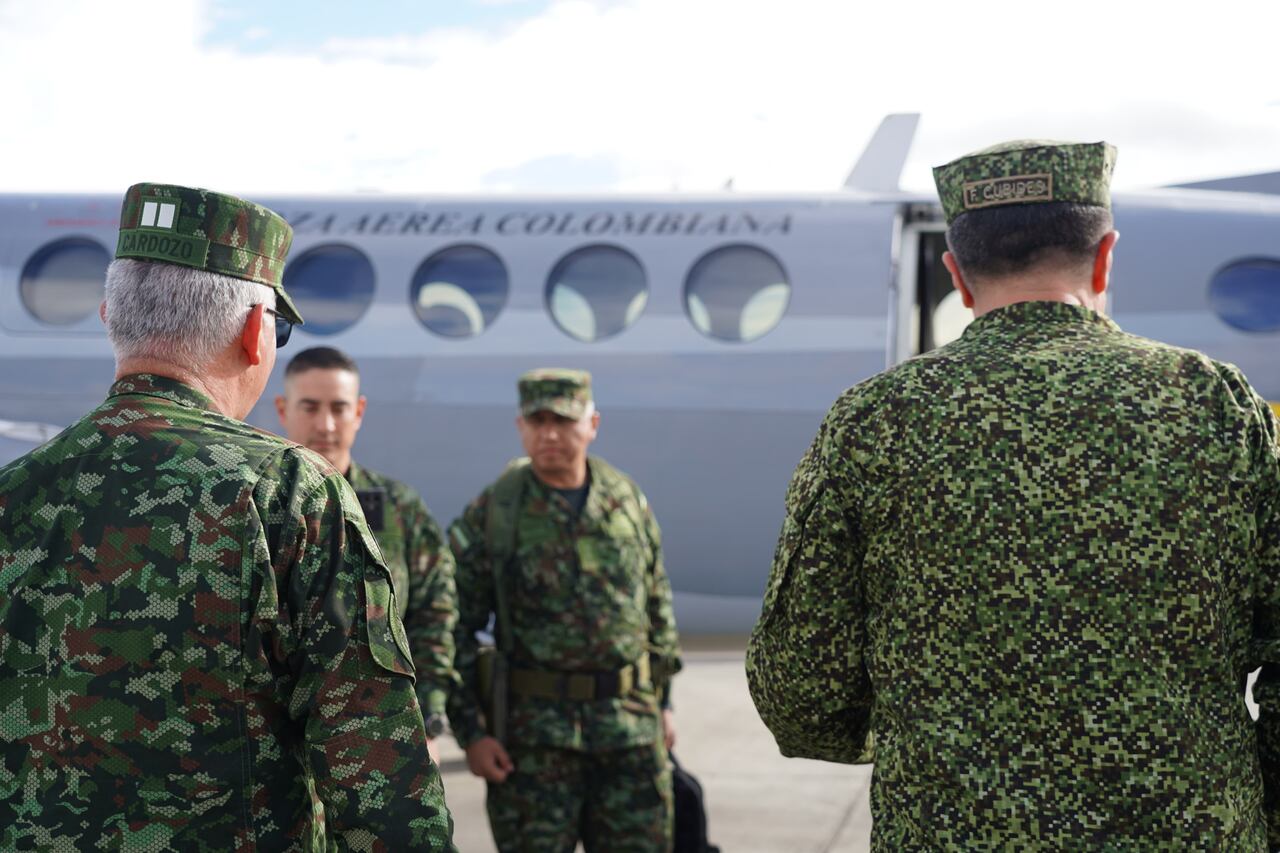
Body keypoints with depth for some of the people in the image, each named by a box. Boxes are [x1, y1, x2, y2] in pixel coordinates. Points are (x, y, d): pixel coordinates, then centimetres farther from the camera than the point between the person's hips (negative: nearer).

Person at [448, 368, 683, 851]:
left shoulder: (630, 502, 7)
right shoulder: (490, 516, -4)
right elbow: (454, 630, -3)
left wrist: (663, 703, 14)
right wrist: (471, 731, -8)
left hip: (633, 728, 3)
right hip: (534, 731, -3)